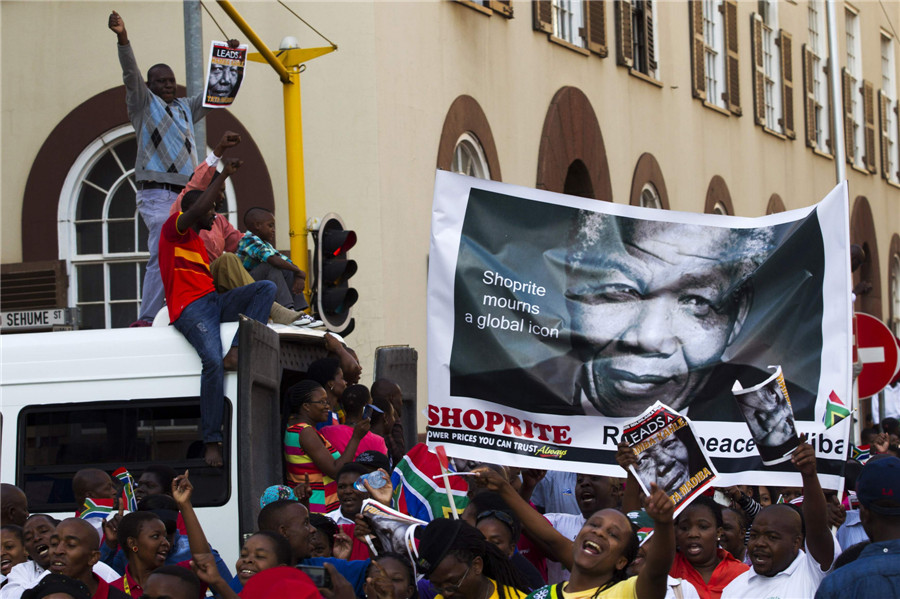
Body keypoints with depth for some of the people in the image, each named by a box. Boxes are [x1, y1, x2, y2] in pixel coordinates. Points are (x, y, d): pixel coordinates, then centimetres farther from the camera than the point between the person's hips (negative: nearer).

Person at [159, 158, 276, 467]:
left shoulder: (201, 244, 29)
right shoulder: (174, 229, 3)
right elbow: (197, 208, -17)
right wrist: (224, 175, -13)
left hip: (213, 301, 8)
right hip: (189, 308, -8)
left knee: (266, 287, -12)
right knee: (213, 362, -29)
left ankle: (237, 350, -28)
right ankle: (211, 442, -28)